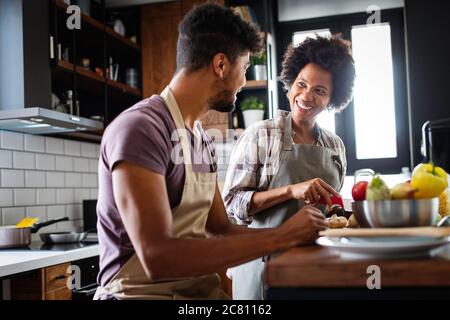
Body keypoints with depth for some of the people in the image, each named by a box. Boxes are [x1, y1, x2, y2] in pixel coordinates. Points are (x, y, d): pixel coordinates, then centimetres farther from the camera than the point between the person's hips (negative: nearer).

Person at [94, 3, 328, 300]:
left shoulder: (203, 141, 10)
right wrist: (280, 237, -22)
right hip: (142, 291, -7)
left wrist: (295, 233, 2)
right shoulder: (140, 128, -17)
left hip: (200, 288, 8)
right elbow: (157, 258, -25)